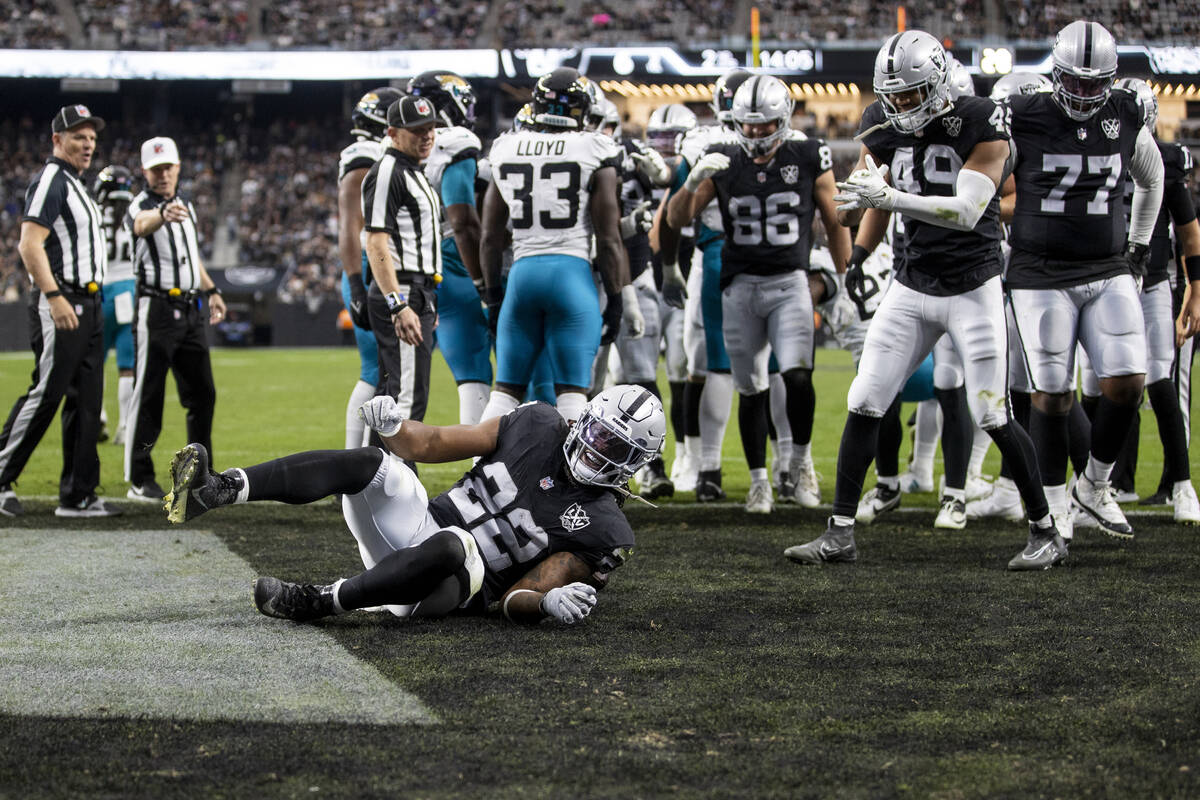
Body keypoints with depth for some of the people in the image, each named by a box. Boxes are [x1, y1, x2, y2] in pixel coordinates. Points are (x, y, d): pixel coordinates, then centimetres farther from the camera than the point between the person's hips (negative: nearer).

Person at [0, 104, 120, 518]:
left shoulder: (74, 185, 20)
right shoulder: (51, 181, -11)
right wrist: (54, 297, -27)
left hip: (87, 305, 10)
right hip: (61, 303, -10)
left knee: (86, 399, 8)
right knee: (46, 393, -10)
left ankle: (78, 495, 10)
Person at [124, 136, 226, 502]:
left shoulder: (185, 204, 15)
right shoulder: (142, 207, -11)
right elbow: (142, 224, -37)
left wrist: (211, 290, 32)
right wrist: (163, 215, -59)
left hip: (191, 310, 7)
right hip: (156, 309, -7)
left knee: (202, 393, 10)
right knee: (148, 393, -5)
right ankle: (139, 479, -2)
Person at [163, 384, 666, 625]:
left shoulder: (601, 531, -5)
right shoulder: (540, 428, 7)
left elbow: (515, 599, -9)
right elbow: (431, 444, 10)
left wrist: (549, 603, -32)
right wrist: (394, 426, -11)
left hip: (451, 592, -5)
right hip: (413, 529, 5)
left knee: (450, 545, -41)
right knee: (370, 463, -24)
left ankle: (320, 601, -31)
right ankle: (214, 492, -39)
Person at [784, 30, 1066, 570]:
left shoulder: (981, 124, -15)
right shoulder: (883, 127, 0)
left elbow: (966, 211, -24)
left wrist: (892, 197, -32)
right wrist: (859, 254, 9)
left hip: (972, 288, -5)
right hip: (911, 287, 5)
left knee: (992, 417, -5)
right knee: (863, 405, 0)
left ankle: (1045, 534, 9)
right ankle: (840, 534, 8)